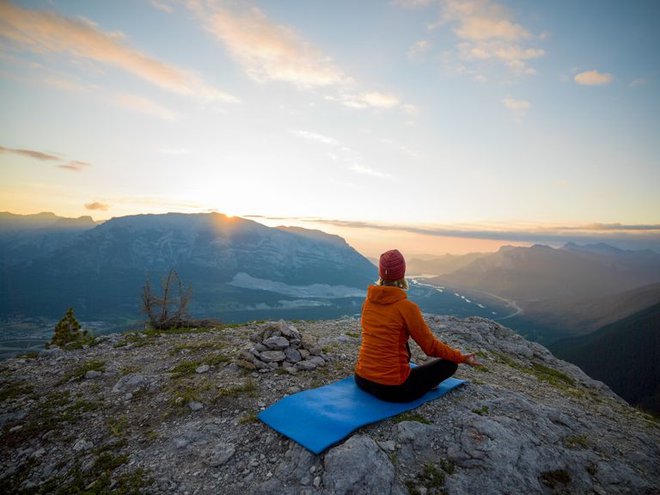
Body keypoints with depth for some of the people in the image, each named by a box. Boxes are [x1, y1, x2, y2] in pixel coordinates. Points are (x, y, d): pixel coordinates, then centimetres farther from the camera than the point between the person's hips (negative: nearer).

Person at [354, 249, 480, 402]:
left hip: (361, 380, 6)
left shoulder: (368, 301, 0)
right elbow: (431, 346, -8)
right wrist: (461, 357, 10)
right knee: (450, 363, 10)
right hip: (392, 389, -6)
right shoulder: (406, 307, -18)